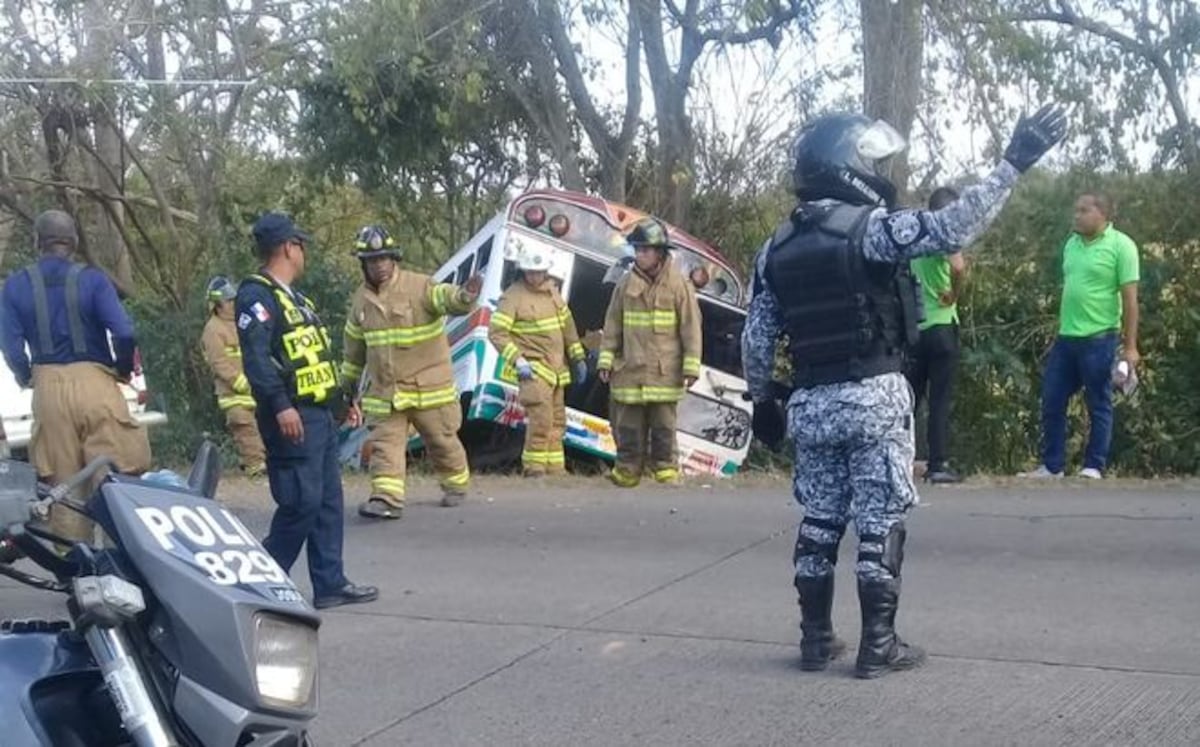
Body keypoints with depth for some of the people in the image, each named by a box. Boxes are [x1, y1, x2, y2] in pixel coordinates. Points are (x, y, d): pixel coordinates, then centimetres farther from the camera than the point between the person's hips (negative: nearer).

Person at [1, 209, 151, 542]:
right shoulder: (92, 278, -2)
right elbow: (124, 333, -11)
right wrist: (124, 369, 7)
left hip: (48, 389, 3)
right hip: (94, 383, -3)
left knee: (64, 486, 8)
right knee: (120, 475, 2)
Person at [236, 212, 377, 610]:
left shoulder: (292, 297, 21)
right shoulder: (257, 295, -10)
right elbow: (256, 356, -21)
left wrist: (339, 399, 22)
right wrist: (281, 405, -28)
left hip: (319, 413, 10)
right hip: (292, 417, -10)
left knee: (328, 501, 11)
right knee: (302, 502, -11)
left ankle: (330, 583, 16)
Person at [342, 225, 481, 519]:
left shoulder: (419, 287, -11)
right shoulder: (361, 300, 6)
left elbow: (445, 297, -32)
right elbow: (354, 349, 18)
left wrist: (465, 296, -56)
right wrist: (349, 388, 25)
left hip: (429, 388, -4)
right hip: (384, 392, 4)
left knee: (442, 440, 11)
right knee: (384, 443, -6)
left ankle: (456, 484, 34)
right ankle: (387, 499, -6)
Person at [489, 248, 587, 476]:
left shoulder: (552, 291, 12)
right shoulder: (513, 297, -11)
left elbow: (567, 325, 21)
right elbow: (496, 332, -16)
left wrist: (578, 357, 20)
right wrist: (517, 360, -21)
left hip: (556, 369, 8)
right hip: (533, 368, -8)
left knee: (557, 422, 12)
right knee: (541, 419, -17)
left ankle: (555, 469, 21)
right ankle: (534, 468, -9)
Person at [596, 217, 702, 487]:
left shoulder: (679, 285, -4)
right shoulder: (626, 284, 6)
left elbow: (691, 327, -3)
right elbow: (613, 324, 10)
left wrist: (691, 365, -6)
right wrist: (606, 359, 6)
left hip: (664, 371, -3)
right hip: (630, 370, 3)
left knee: (664, 426, 4)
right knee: (628, 426, 8)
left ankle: (666, 470, 12)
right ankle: (627, 470, 16)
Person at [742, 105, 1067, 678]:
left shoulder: (777, 248, 8)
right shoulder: (872, 226, -10)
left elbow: (756, 339, 9)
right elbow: (954, 226, -20)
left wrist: (763, 401, 19)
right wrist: (1014, 162, -15)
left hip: (811, 401, 5)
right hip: (874, 396, -5)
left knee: (819, 520, 13)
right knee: (881, 522, 2)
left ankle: (816, 638, 18)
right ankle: (878, 645, 6)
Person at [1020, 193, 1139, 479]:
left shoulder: (1121, 245, -7)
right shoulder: (1072, 244, 13)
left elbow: (1130, 299, -9)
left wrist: (1130, 346, -12)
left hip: (1099, 339, -7)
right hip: (1065, 338, 7)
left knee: (1098, 406, 3)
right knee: (1052, 402, 7)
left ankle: (1094, 467, 11)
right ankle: (1052, 466, 16)